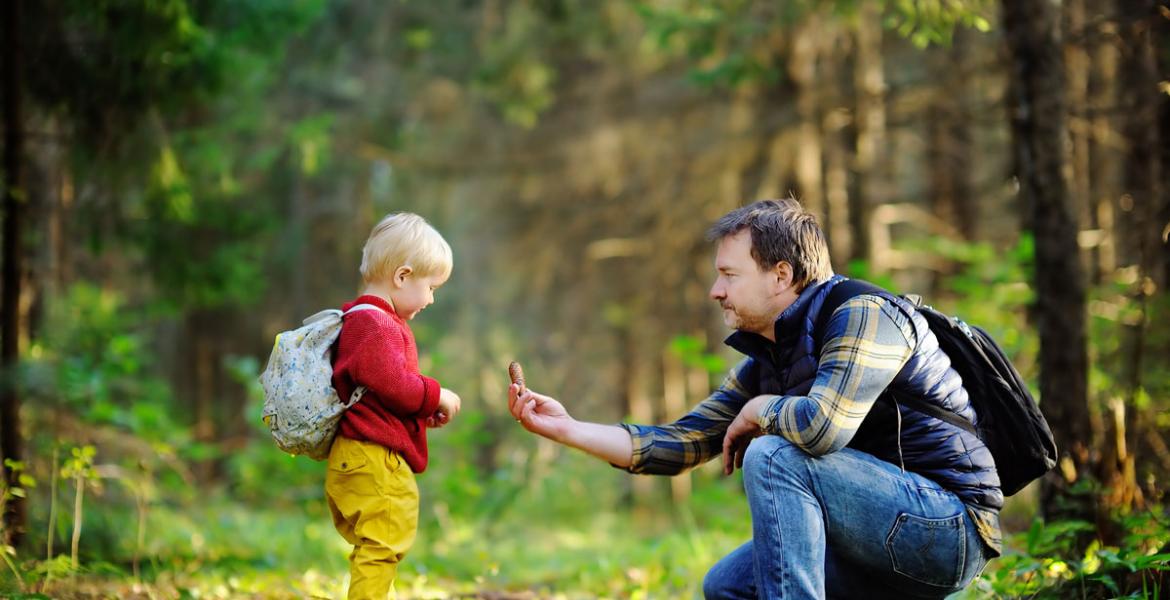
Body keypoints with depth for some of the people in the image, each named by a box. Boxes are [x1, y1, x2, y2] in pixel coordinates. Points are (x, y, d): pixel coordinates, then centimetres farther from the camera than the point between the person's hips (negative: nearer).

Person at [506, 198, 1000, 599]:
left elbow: (823, 425, -33)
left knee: (773, 455, -23)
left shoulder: (863, 316, -16)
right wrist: (567, 429, 3)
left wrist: (757, 412, -11)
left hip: (953, 526, -9)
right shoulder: (764, 360, 10)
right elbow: (683, 443, 10)